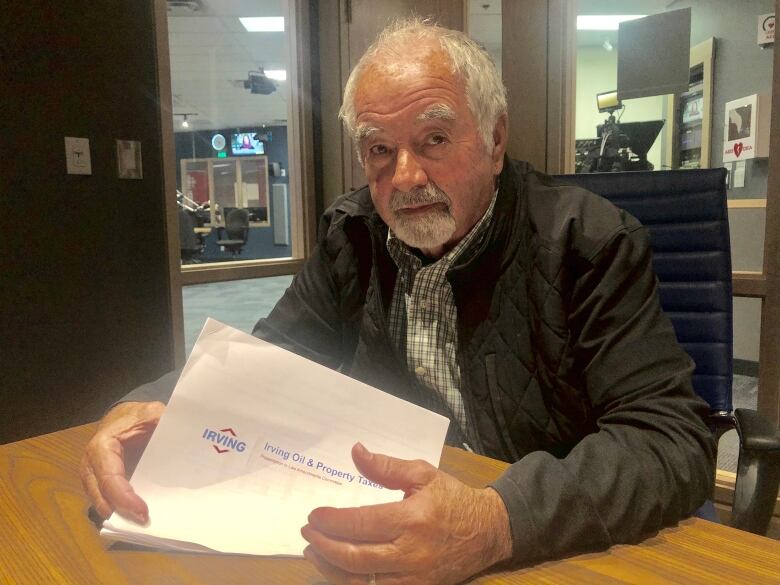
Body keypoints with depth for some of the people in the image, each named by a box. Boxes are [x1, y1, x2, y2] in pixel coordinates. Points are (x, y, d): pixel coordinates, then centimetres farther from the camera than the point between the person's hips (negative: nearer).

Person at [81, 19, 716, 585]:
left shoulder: (591, 243, -14)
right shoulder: (354, 234, 1)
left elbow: (674, 439, -20)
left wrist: (500, 522, -36)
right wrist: (151, 405, -15)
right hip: (380, 525, 3)